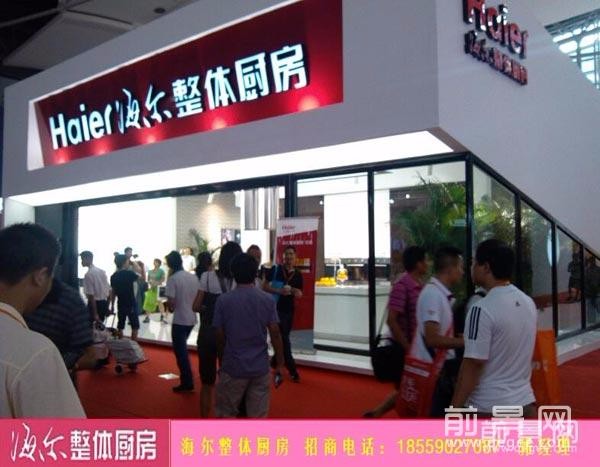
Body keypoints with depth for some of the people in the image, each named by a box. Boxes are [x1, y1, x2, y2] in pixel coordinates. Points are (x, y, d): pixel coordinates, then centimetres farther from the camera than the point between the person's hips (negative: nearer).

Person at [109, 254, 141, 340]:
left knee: (120, 327, 11)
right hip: (131, 304, -5)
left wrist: (112, 305, 16)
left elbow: (113, 292, 8)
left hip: (121, 305, 6)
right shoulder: (129, 273, -14)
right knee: (135, 327, 3)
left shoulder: (113, 276, 3)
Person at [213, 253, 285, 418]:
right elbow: (275, 335, -4)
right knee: (258, 416, 8)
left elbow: (220, 337, -2)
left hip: (233, 367, -1)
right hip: (260, 367, 1)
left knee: (226, 414, 14)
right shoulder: (267, 300, -3)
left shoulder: (223, 300, -7)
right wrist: (279, 364, 5)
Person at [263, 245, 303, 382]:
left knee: (282, 338, 15)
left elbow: (299, 294, 9)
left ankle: (274, 364, 34)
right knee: (284, 339, -6)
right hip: (275, 309, -5)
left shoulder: (298, 274, 5)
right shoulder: (275, 270, -6)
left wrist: (296, 291, -15)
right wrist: (279, 291, -20)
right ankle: (292, 370, 0)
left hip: (289, 310, 5)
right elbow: (264, 286, -6)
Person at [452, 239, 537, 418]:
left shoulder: (483, 309, -19)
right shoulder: (529, 303, 5)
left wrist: (455, 408, -12)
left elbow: (473, 364, -19)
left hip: (489, 407, -7)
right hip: (524, 401, 8)